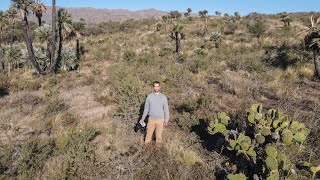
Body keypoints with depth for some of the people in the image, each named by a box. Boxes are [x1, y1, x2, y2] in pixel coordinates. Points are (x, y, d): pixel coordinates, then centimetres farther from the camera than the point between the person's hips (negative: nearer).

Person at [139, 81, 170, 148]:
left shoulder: (163, 97, -4)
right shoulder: (149, 96, -2)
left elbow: (166, 109, 1)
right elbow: (146, 108, 5)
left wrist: (166, 120, -1)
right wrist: (143, 118, 5)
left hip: (160, 119, -1)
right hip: (151, 119, 1)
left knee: (159, 133, 10)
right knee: (149, 132, 10)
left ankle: (158, 144, 31)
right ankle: (147, 143, 31)